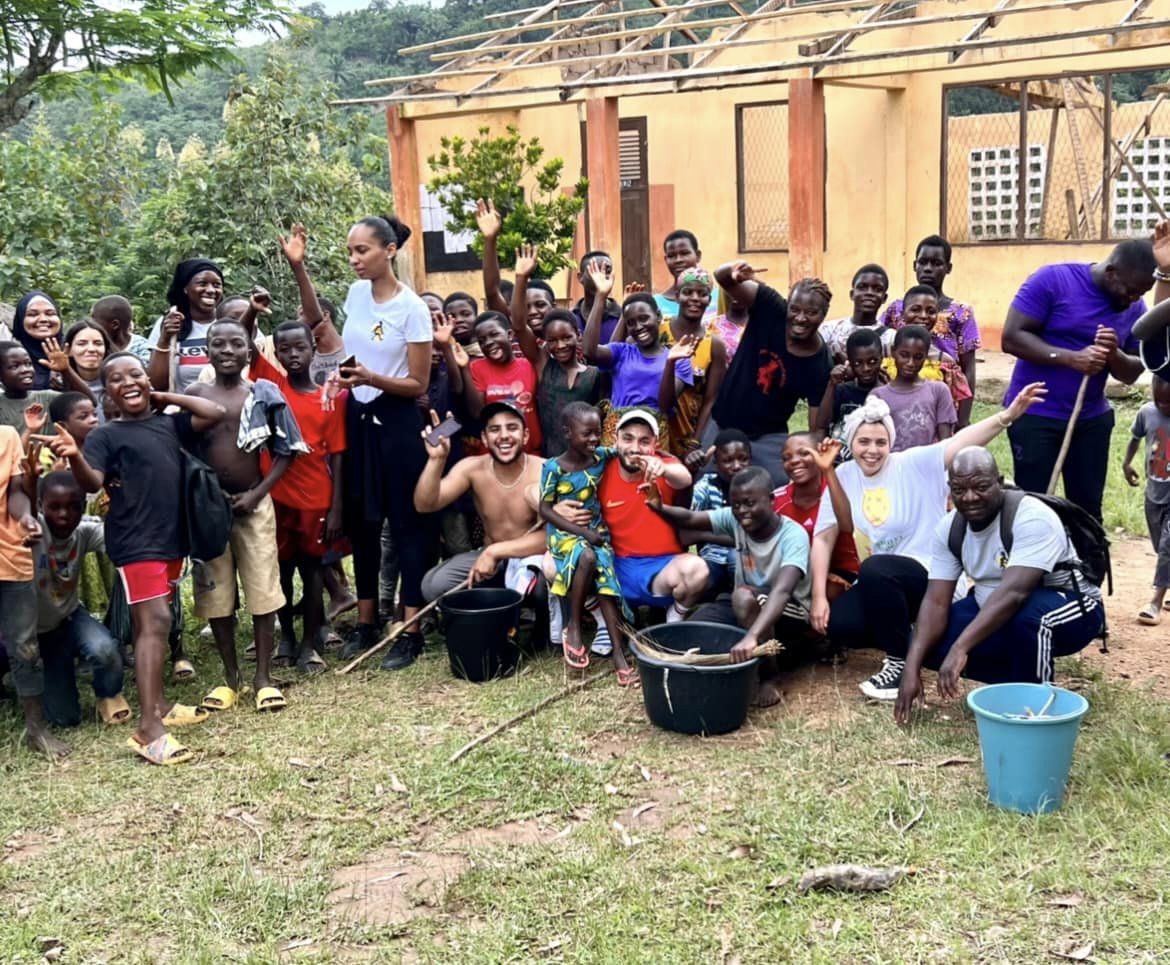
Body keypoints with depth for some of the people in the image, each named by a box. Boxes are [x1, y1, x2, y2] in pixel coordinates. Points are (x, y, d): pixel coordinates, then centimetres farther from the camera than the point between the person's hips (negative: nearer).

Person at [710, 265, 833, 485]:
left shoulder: (821, 365, -15)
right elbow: (722, 276, -24)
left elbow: (817, 428, -11)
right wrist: (733, 271, -47)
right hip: (722, 425, 1)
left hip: (769, 438, -1)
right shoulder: (771, 309, -14)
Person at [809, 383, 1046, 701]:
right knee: (837, 625, -18)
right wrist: (819, 596, -8)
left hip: (930, 577, -5)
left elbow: (960, 442, -23)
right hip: (879, 584, 5)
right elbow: (823, 538, -1)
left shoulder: (914, 464, -9)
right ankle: (898, 633, 11)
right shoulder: (843, 477, 0)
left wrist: (1007, 416, -38)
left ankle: (902, 660, -16)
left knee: (874, 569, -34)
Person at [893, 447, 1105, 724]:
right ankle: (1020, 678, 1)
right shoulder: (949, 528, -8)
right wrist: (912, 668, -25)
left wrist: (960, 648, -49)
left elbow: (1014, 593, -40)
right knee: (925, 638, -13)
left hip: (1069, 608, -6)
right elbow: (936, 602, -12)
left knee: (1028, 615, -40)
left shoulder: (1032, 518, -28)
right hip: (992, 612, 7)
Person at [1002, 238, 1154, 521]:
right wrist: (1071, 358, -28)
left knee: (1088, 506, 7)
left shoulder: (1134, 308, 3)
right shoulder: (1053, 279, -13)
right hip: (1035, 415, -5)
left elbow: (1131, 373, 6)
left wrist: (1114, 355, -18)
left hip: (1092, 418, 5)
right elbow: (1012, 338, -17)